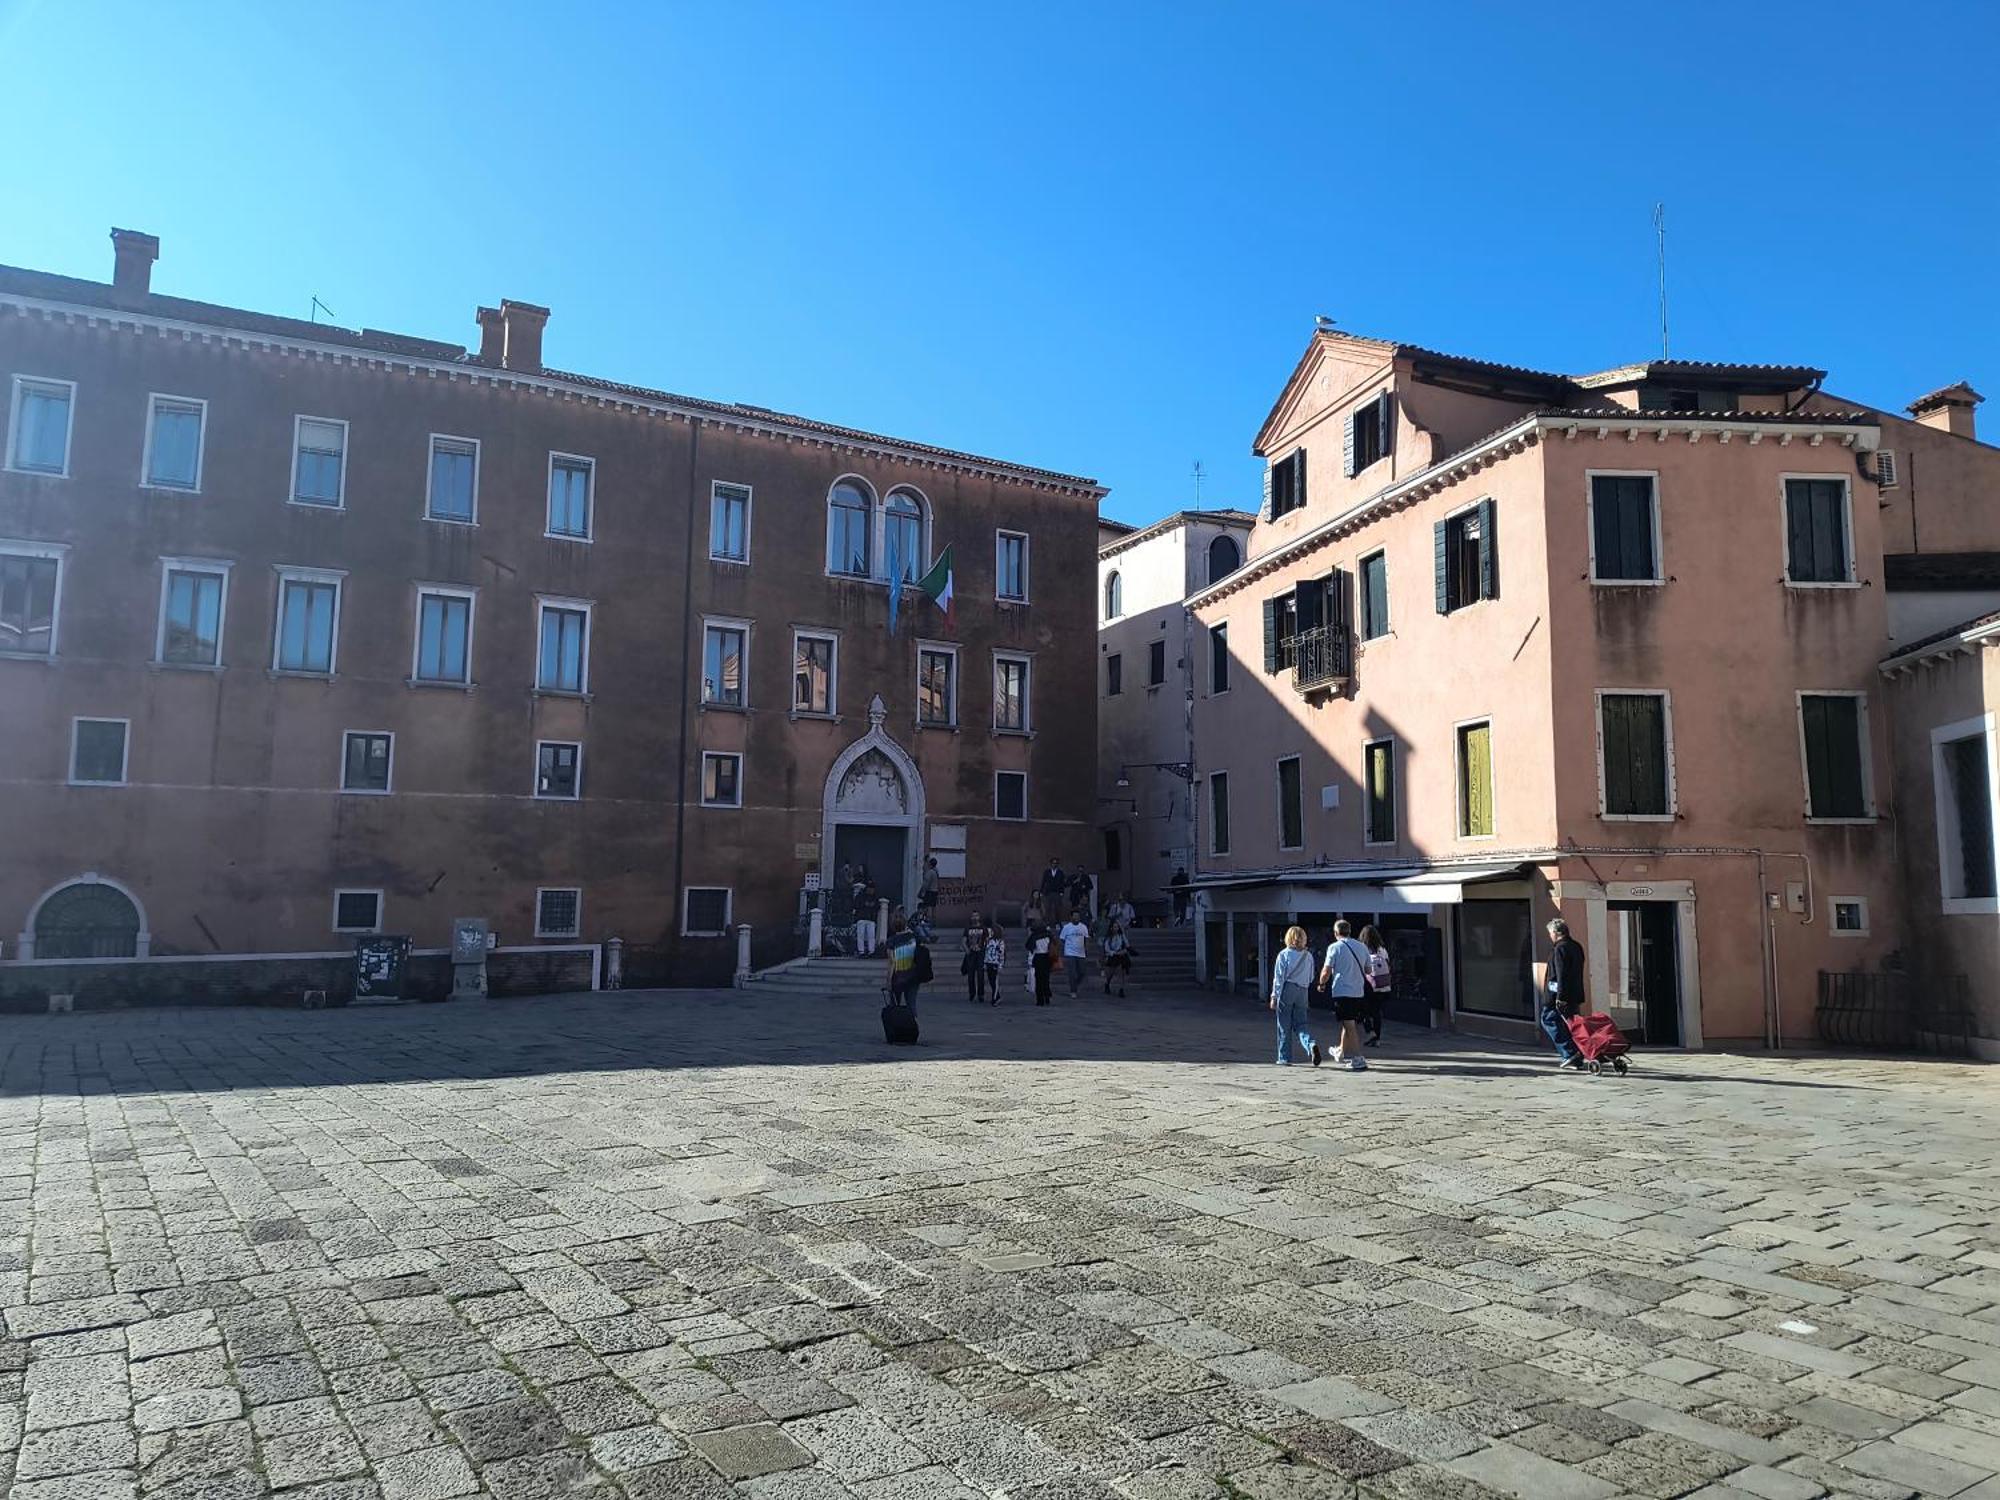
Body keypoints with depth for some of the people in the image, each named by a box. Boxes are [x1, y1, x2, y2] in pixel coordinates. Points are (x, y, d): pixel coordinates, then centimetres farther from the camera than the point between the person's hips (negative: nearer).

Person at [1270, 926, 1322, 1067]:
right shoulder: (1308, 956, 6)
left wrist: (1274, 997, -3)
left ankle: (1285, 1058, 9)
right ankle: (1311, 1045, -19)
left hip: (1287, 990, -3)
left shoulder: (1284, 955, -5)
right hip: (1303, 992, 3)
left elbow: (1278, 977, -6)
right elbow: (1311, 978, 12)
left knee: (1284, 1026, 6)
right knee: (1300, 1024, 9)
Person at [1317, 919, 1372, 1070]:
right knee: (1348, 1024, 21)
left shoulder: (1334, 947, -8)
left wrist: (1322, 984, 8)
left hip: (1342, 991, -6)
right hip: (1359, 992, 6)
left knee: (1350, 1026, -6)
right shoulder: (1361, 947, 7)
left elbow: (1326, 972, -10)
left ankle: (1358, 1060, -12)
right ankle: (1341, 1052, 40)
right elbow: (1368, 970, 16)